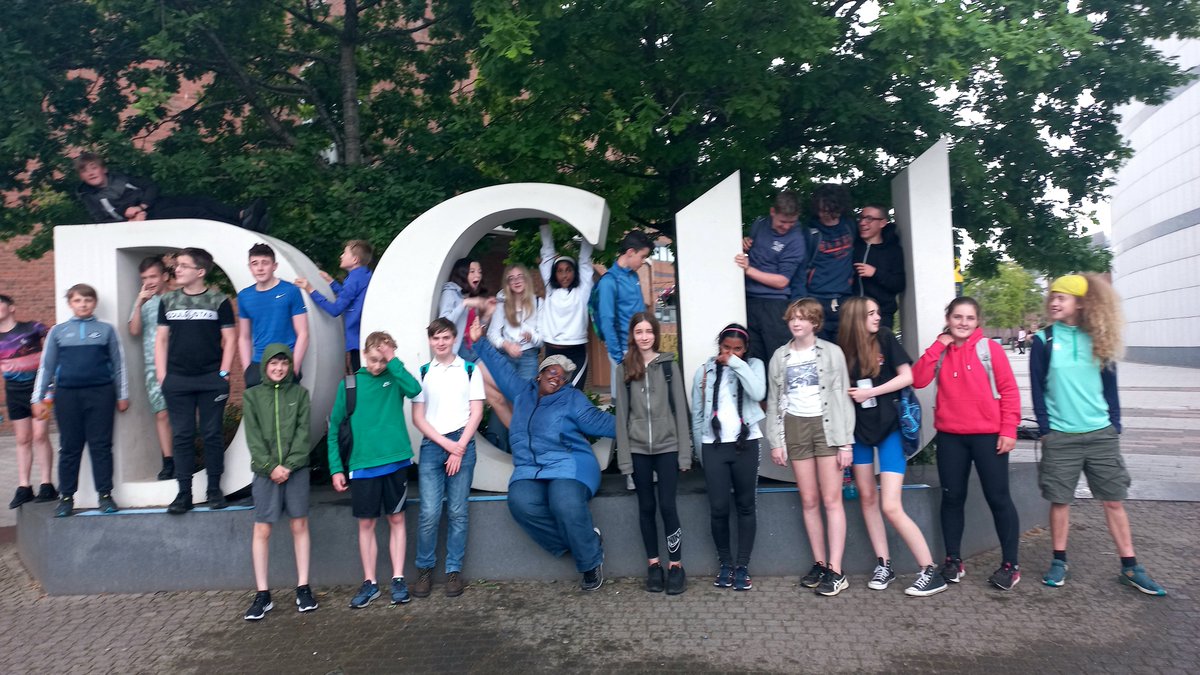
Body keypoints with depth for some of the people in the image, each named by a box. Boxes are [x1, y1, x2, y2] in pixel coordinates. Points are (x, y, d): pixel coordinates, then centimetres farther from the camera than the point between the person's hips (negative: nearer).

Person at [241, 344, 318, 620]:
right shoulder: (252, 396, 6)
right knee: (262, 529, 1)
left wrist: (289, 465, -11)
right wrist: (271, 466, -11)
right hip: (265, 471, 0)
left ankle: (303, 588, 14)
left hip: (296, 469, 0)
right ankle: (262, 594, 10)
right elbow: (254, 437, -1)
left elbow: (303, 433, -1)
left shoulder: (300, 393, 6)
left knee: (300, 526, 5)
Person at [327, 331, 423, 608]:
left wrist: (393, 361, -15)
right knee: (366, 524, 8)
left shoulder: (395, 378, 2)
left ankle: (398, 580, 16)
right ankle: (369, 582, 20)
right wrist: (336, 468, 1)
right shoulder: (350, 384, 3)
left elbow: (415, 389, -21)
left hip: (395, 461, 0)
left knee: (396, 520, 7)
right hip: (363, 466, 1)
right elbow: (334, 427, 6)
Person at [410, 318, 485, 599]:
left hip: (462, 444, -1)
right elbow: (418, 418, 6)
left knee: (457, 512, 1)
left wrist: (459, 448, -6)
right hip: (431, 445, 1)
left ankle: (454, 571, 11)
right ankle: (424, 569, 10)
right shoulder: (422, 373, 10)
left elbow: (476, 413, 3)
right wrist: (446, 443, -5)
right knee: (429, 512, -6)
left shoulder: (470, 370, 7)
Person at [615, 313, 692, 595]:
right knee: (646, 507, 9)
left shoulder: (668, 365, 1)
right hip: (638, 449, 2)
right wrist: (624, 456, -3)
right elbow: (622, 415, 3)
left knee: (667, 505, -2)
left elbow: (680, 409, 0)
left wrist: (684, 452, -5)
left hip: (667, 447, -1)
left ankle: (676, 565, 9)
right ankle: (653, 563, 20)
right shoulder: (624, 370, 4)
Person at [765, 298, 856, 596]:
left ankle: (836, 571, 0)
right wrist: (775, 442, 4)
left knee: (831, 500, -4)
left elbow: (843, 396, -3)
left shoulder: (832, 352, 0)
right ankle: (819, 563, 18)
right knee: (809, 501, 7)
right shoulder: (780, 357, 9)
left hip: (826, 426, -3)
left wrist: (845, 441, -8)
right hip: (795, 428, 3)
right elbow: (774, 401, 10)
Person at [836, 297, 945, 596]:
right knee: (867, 497, 10)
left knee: (892, 507, -9)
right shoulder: (843, 348, -1)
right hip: (859, 428, 4)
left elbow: (907, 376, -9)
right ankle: (883, 565, 24)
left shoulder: (884, 338, -8)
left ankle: (931, 572, 2)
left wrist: (869, 393, -12)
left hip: (888, 426, -4)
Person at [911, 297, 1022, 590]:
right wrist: (939, 345, -10)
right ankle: (953, 559, 22)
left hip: (989, 436, -3)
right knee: (952, 497, 9)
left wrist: (1008, 430, -9)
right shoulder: (940, 351, 7)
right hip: (950, 437, 3)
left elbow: (1009, 390, -4)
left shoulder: (990, 348, -2)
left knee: (998, 497, 3)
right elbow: (918, 380, -9)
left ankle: (1011, 564, 15)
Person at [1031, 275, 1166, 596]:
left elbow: (1109, 386, 10)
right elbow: (1037, 388, -1)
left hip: (1101, 434, 2)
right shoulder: (1044, 340, -2)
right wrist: (1045, 429, -5)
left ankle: (1130, 568, 16)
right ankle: (1059, 562, 18)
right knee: (1060, 501, 4)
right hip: (1060, 436, -2)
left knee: (1114, 501, 6)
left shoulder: (1098, 339, 5)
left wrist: (1115, 425, 5)